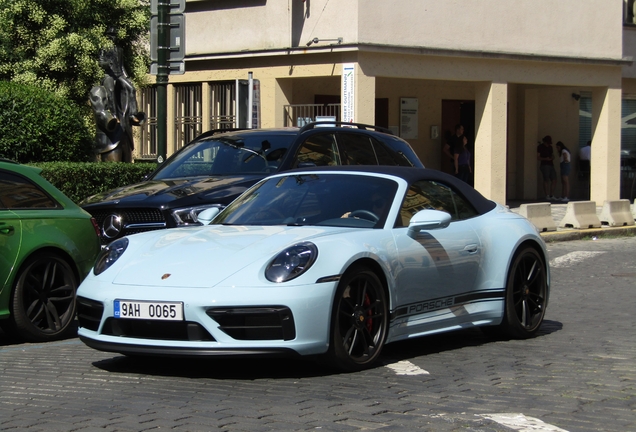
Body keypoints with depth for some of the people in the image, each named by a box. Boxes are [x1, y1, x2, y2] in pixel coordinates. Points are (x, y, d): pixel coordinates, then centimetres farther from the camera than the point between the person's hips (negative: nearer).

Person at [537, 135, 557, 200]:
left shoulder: (550, 147, 17)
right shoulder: (540, 147, -1)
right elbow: (538, 158, -5)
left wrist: (552, 158, -1)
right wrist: (545, 159, -21)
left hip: (551, 165, 6)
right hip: (544, 165, -6)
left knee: (554, 180, 1)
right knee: (546, 180, -9)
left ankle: (552, 195, 6)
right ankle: (547, 196, -7)